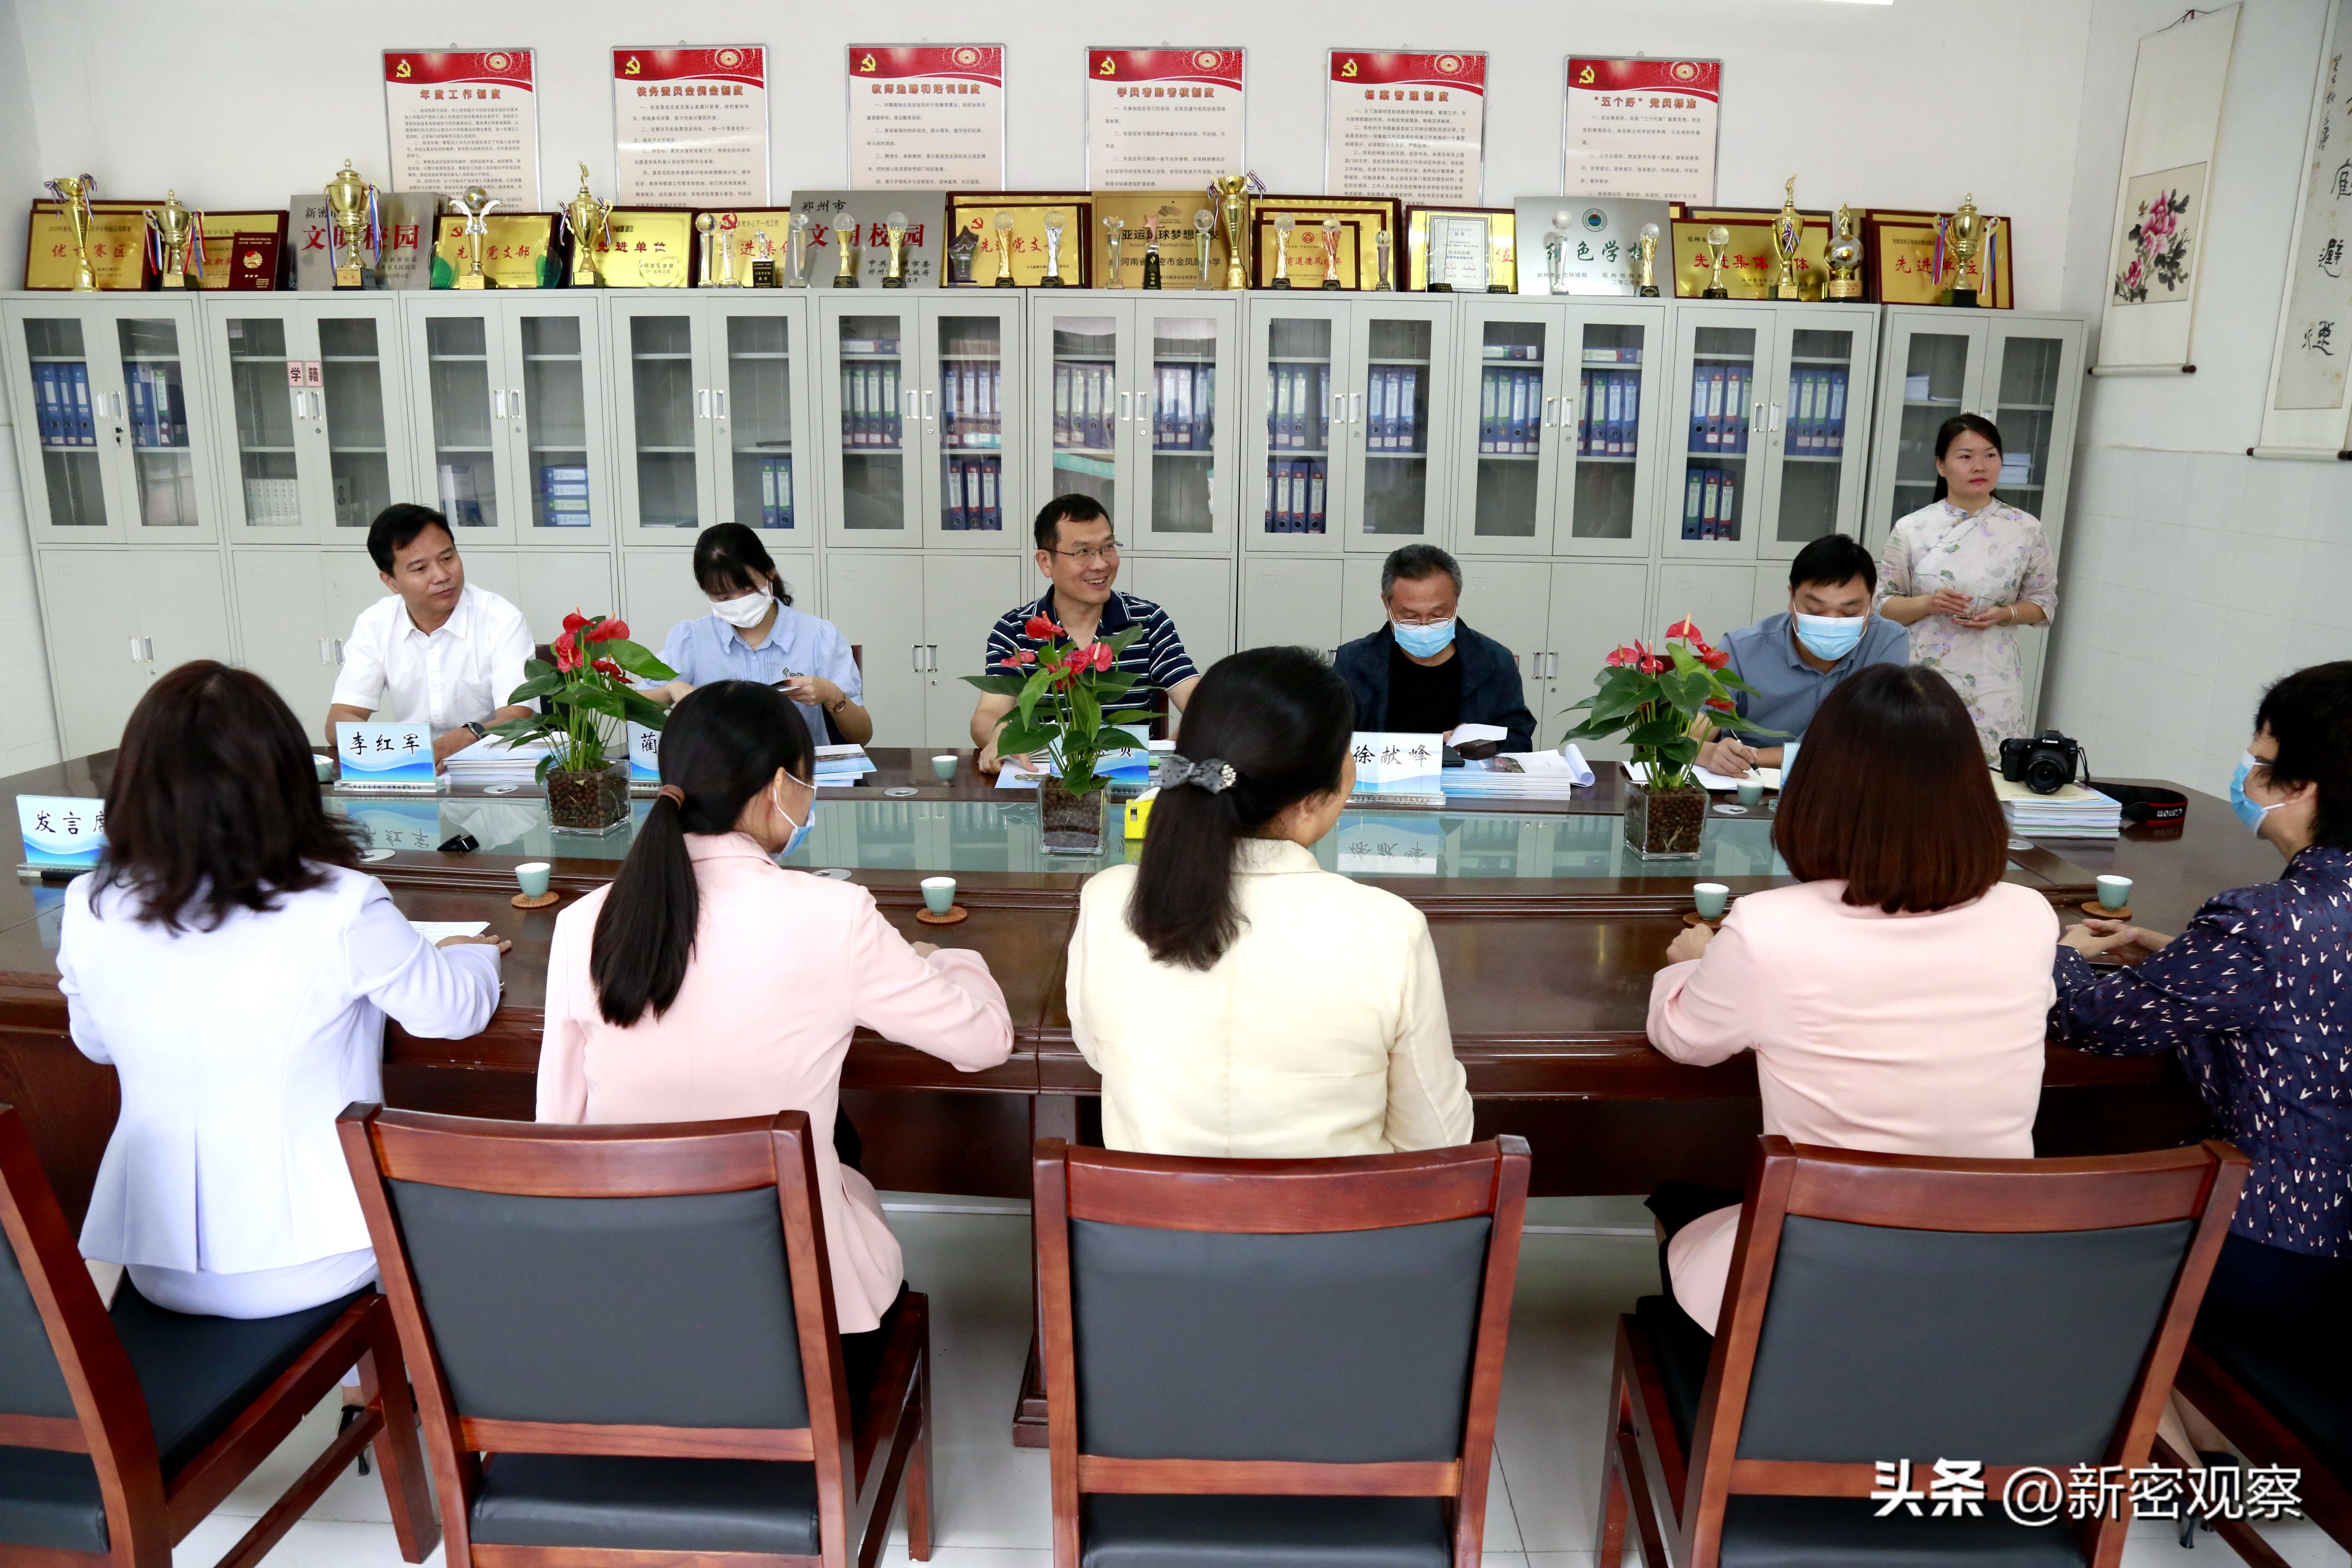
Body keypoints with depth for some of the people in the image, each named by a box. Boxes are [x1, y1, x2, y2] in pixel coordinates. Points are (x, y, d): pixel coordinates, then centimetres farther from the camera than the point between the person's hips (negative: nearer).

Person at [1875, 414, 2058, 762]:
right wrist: (1928, 604, -14)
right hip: (1923, 680, 0)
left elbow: (2043, 602, 11)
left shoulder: (2026, 530, 5)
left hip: (1993, 688, 1)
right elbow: (1885, 606, 5)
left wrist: (2004, 614, -9)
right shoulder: (1911, 530, 2)